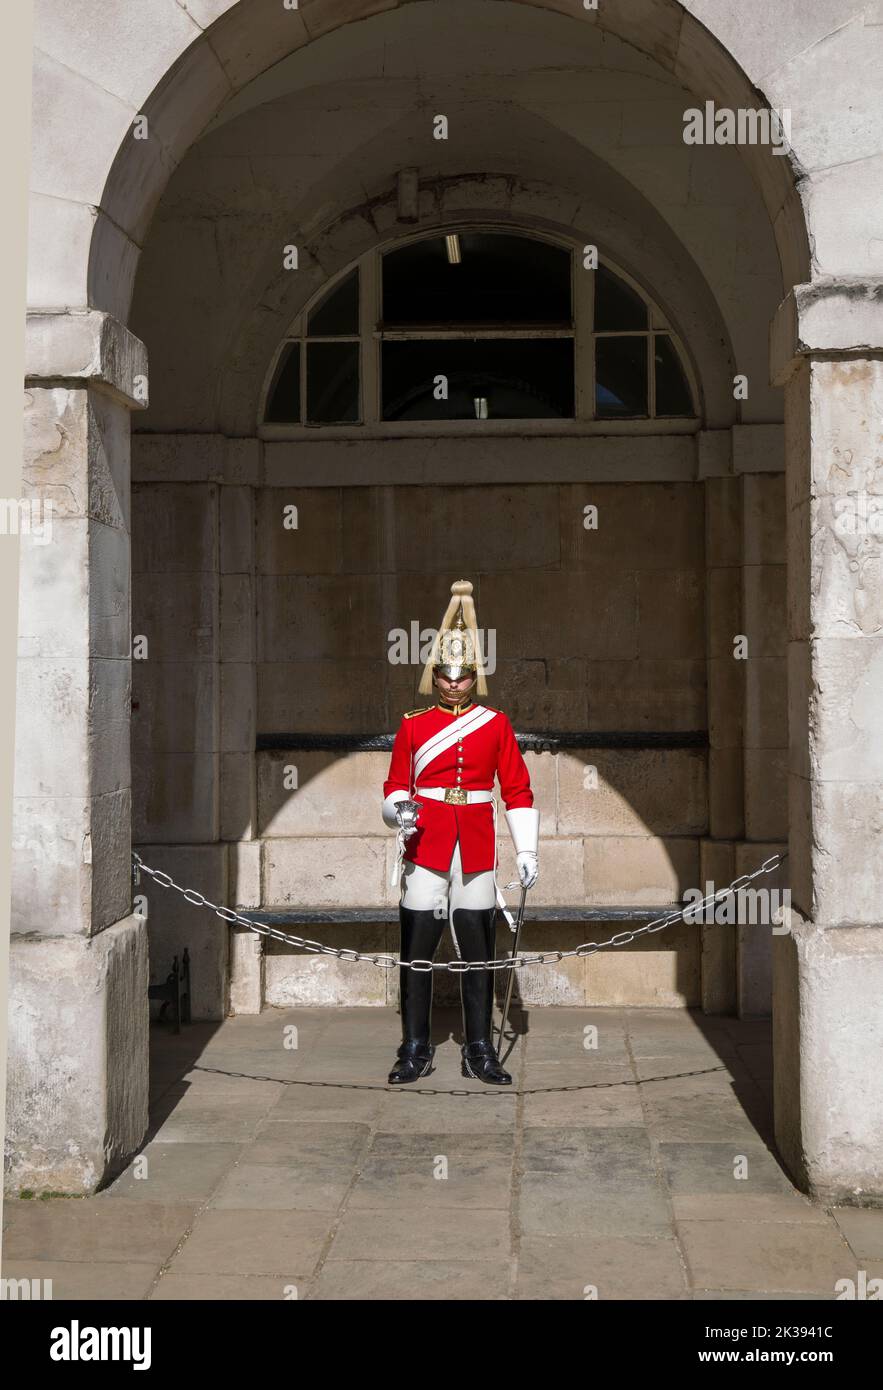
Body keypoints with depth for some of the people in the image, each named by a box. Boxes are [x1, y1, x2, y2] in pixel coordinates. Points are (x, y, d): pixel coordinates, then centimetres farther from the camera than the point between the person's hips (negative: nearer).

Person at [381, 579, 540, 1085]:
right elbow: (395, 787, 8)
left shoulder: (496, 724, 6)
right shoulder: (413, 726, 6)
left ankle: (480, 1051, 12)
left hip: (477, 849, 0)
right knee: (417, 948, -1)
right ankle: (416, 1049, 9)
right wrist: (398, 810, -15)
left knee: (478, 949, 4)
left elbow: (518, 791, 6)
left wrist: (528, 850, 0)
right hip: (425, 846, 0)